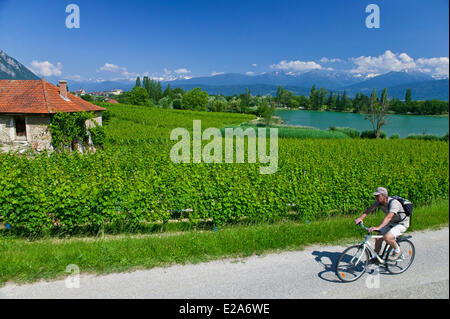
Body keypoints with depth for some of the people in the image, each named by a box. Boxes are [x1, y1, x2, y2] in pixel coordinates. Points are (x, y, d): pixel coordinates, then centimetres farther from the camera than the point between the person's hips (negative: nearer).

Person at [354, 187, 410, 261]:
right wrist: (361, 218, -35)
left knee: (387, 237, -28)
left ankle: (397, 252, -1)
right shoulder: (379, 201, -10)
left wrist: (378, 227, -56)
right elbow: (370, 209, -18)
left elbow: (388, 217, -45)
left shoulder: (393, 203, -32)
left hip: (402, 224, -7)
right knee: (378, 238, -5)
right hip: (391, 223, 7)